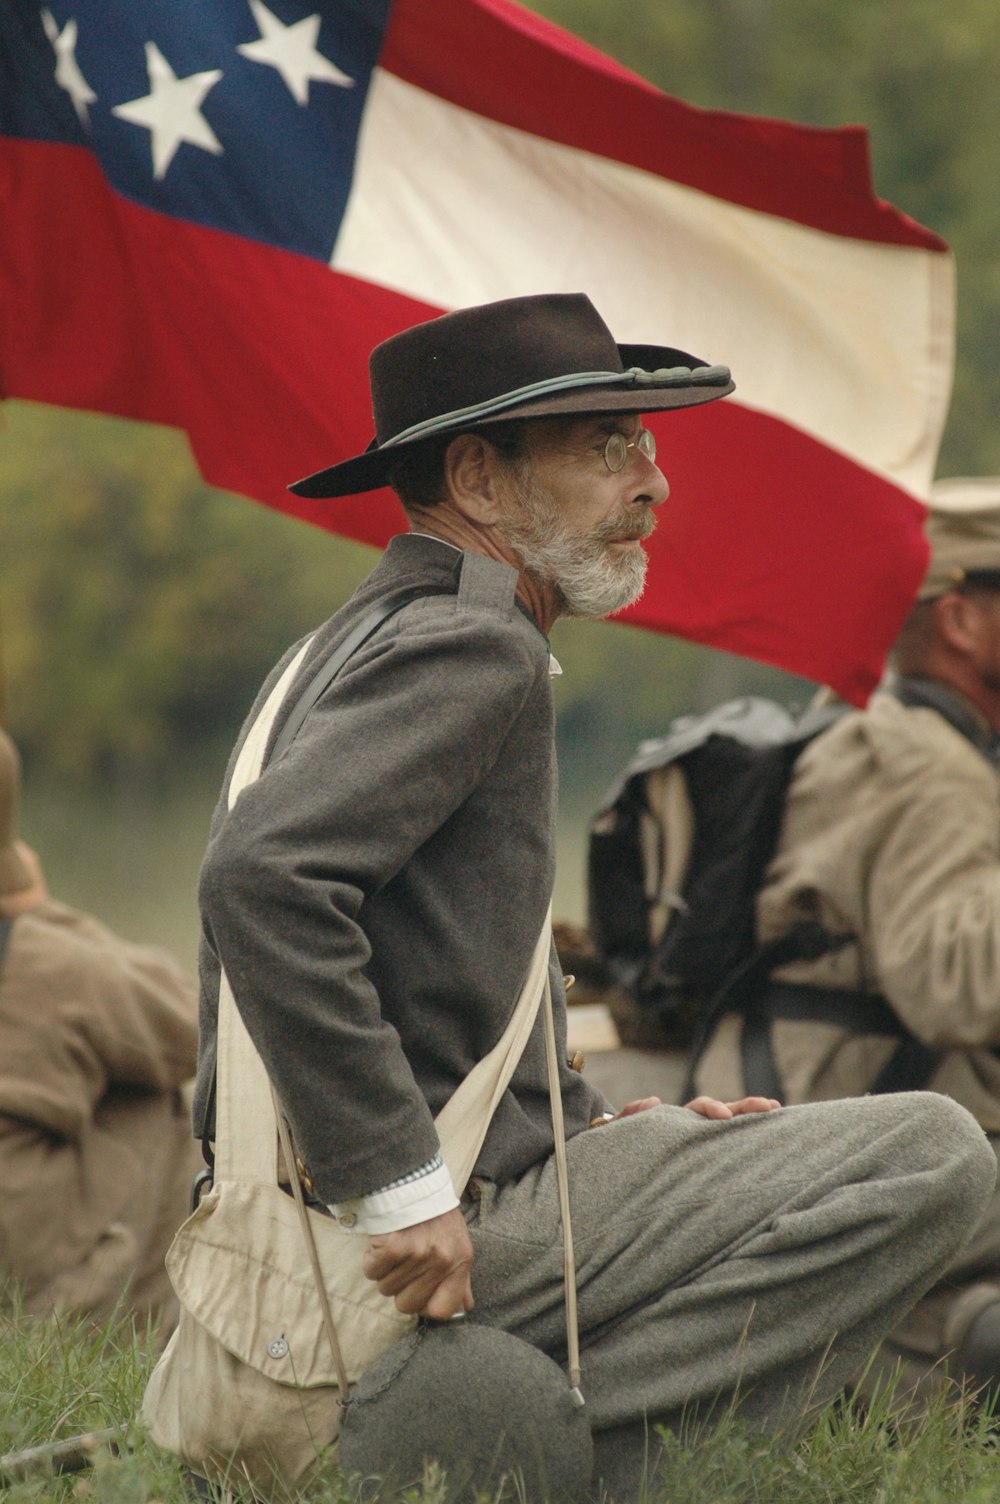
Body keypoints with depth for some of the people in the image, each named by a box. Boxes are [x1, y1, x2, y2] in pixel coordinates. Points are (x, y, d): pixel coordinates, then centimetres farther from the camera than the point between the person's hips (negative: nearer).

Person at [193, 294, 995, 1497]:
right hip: (457, 1229, -10)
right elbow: (262, 875, -29)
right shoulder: (474, 648, -13)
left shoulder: (358, 639, 18)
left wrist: (584, 1120, 14)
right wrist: (402, 1190, -26)